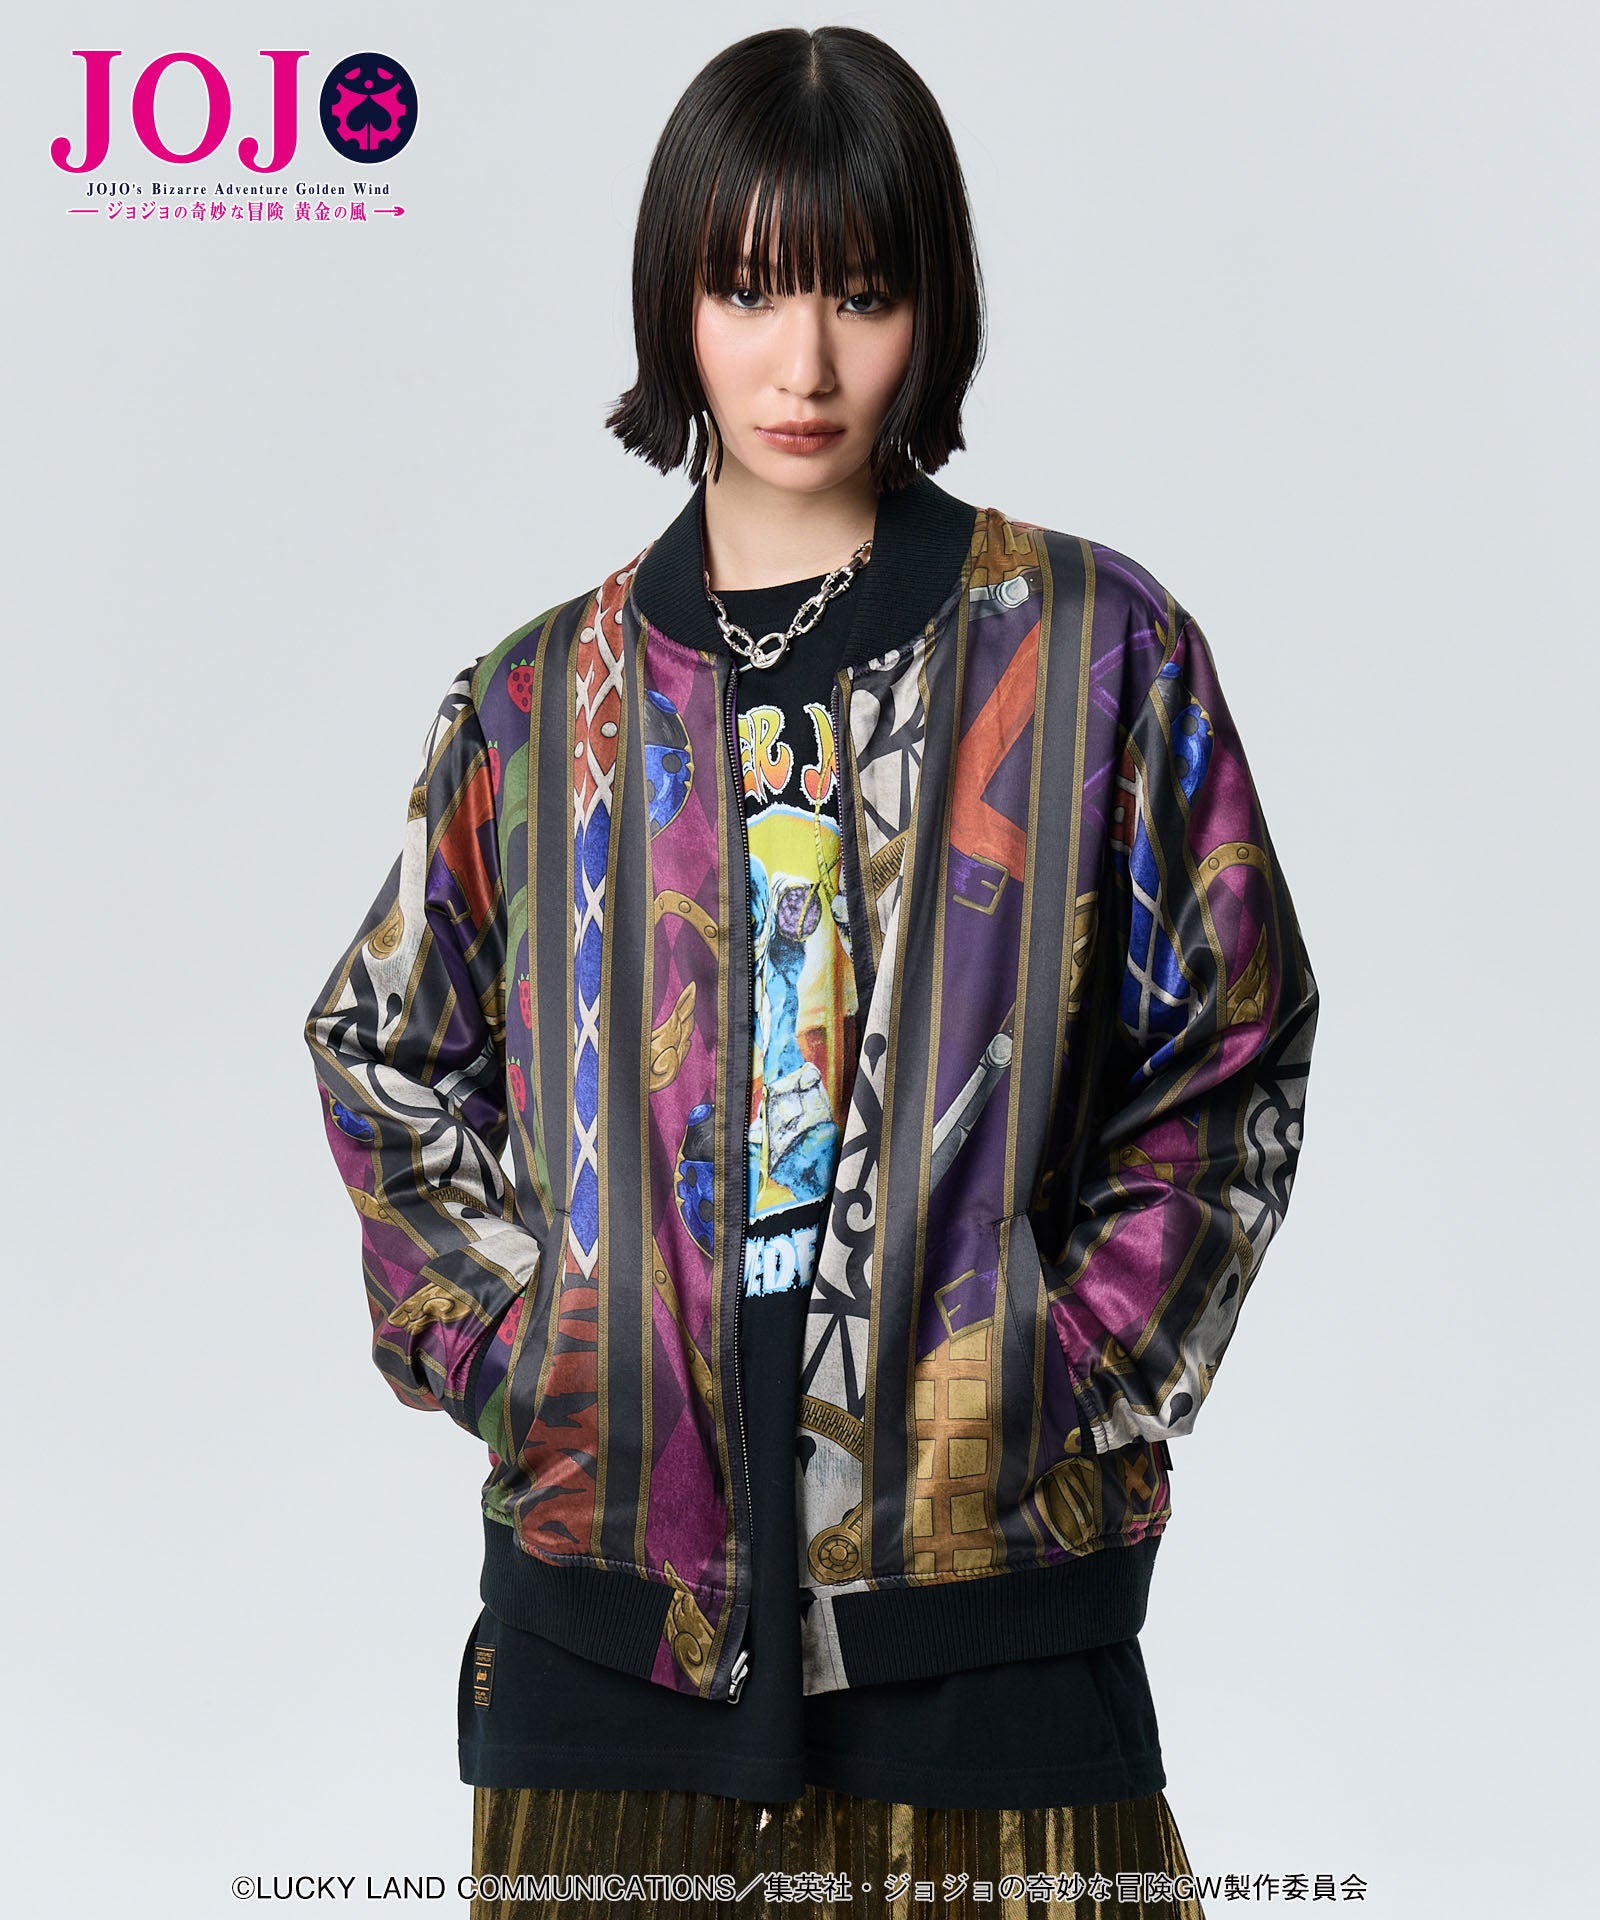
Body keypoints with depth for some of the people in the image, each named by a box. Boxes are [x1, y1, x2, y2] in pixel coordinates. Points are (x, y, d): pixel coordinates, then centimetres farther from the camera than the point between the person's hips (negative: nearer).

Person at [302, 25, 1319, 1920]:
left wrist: (1070, 1362, -5)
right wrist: (509, 1341, 2)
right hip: (609, 1551, 2)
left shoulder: (1096, 653, 1)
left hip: (987, 1551, -1)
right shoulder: (537, 706, 7)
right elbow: (383, 1059, 15)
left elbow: (1231, 1059, 3)